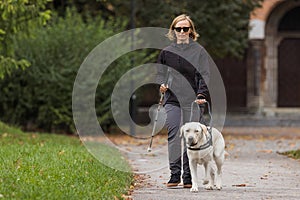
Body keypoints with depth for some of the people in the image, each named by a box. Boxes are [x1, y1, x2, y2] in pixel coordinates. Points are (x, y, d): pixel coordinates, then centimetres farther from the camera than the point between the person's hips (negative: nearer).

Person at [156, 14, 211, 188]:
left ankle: (188, 176, 6)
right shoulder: (167, 52, 12)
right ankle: (175, 174, -4)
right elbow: (161, 72, 21)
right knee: (173, 136, -7)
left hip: (193, 101, -2)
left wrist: (202, 95, -16)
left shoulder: (199, 51, 3)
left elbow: (204, 75, -3)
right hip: (172, 100, 2)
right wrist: (162, 84, -1)